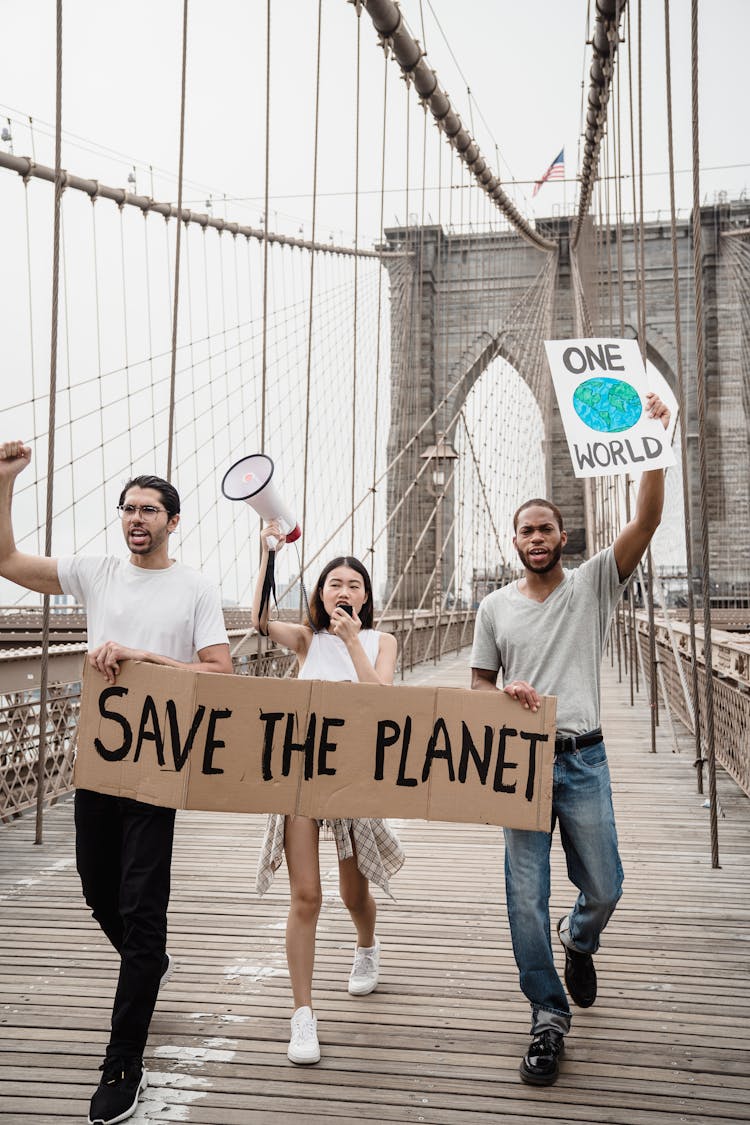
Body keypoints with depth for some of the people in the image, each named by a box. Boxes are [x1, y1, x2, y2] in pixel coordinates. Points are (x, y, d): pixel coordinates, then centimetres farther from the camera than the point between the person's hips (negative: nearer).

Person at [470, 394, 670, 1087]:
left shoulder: (593, 585, 2)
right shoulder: (495, 607, 7)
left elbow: (646, 521, -11)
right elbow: (479, 686, 13)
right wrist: (505, 695, -11)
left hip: (583, 758, -1)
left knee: (604, 888, 7)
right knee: (526, 899, 0)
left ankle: (579, 940, 44)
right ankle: (549, 1021, 16)